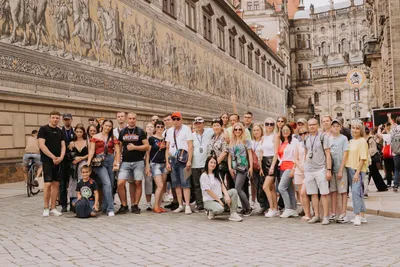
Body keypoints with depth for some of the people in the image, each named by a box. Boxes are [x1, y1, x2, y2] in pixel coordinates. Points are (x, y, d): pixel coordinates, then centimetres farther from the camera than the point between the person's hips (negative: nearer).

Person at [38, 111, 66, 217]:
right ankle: (46, 208, 2)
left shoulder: (60, 131, 14)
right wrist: (53, 157, -16)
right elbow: (41, 145, -12)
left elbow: (63, 145, 10)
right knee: (48, 184, -9)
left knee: (56, 184, 4)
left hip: (58, 161, 5)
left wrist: (61, 157, -8)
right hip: (47, 160, -5)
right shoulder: (43, 129, -3)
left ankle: (53, 208, 11)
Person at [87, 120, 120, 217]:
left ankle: (104, 207, 17)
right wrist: (88, 163, -11)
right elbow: (91, 150, 0)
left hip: (111, 160, 3)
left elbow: (117, 151, 7)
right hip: (99, 162, -3)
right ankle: (110, 209, -17)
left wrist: (117, 163, -6)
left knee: (110, 185, 2)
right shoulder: (95, 137, 9)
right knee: (107, 183, -17)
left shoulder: (113, 138, 15)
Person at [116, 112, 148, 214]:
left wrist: (134, 147, -13)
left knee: (137, 183, 0)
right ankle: (124, 206, 3)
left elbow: (146, 146, 0)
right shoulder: (122, 132, 11)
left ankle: (135, 206, 11)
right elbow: (119, 147, 14)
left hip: (138, 161, -1)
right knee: (120, 183, -9)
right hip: (125, 162, 2)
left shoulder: (140, 131, 4)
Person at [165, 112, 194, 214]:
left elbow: (190, 146, -5)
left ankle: (187, 206, -7)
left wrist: (189, 161, -12)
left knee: (185, 183, -9)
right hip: (172, 159, 5)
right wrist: (167, 162, 8)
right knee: (176, 184, 7)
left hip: (183, 158, -5)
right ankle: (180, 205, 14)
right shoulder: (169, 131, 15)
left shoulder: (186, 129, 0)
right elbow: (167, 147, 15)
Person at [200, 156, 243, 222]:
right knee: (220, 209, -37)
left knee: (233, 191, -15)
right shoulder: (204, 176, -9)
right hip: (209, 200, -7)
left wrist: (227, 195, -14)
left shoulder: (217, 174, 16)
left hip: (220, 197, 7)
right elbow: (208, 191, -13)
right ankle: (210, 212, -1)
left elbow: (222, 186, 6)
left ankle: (233, 214, -18)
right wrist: (219, 201, -14)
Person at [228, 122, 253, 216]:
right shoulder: (231, 142, 13)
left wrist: (251, 167, -4)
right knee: (240, 189, 5)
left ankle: (249, 208, -3)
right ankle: (244, 208, 12)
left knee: (238, 189, -13)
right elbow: (229, 155, 12)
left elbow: (250, 155, 3)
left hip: (243, 167, -5)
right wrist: (230, 167, 2)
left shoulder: (246, 141, 3)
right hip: (234, 168, 5)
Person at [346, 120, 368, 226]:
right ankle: (362, 216, 18)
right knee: (357, 192, 11)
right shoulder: (351, 141, 15)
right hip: (351, 169, 8)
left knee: (356, 191, -16)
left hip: (358, 170, -8)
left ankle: (358, 215, -11)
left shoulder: (362, 141, -7)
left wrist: (357, 172, -18)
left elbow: (363, 159, -13)